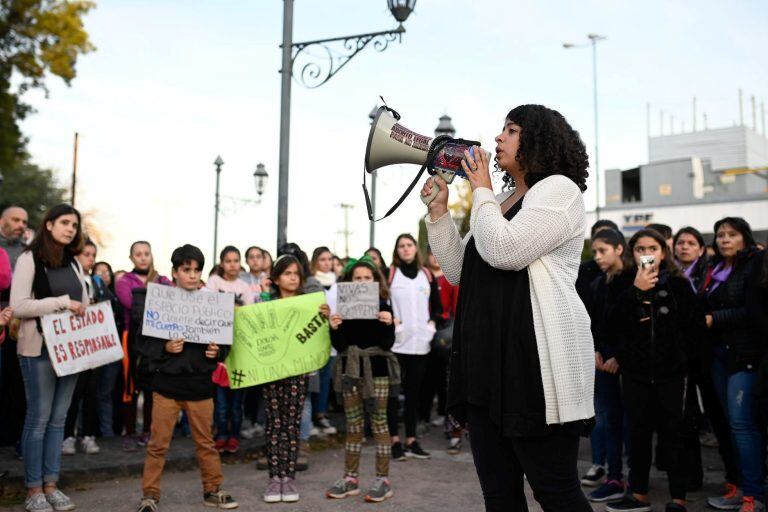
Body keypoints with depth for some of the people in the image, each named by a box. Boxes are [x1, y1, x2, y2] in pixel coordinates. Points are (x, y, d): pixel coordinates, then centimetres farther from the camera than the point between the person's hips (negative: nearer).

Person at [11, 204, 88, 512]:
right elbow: (18, 306, -14)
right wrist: (62, 302, -16)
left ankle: (50, 485, 16)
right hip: (39, 349, -6)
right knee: (39, 418, -1)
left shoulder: (74, 262, 13)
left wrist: (83, 314, 0)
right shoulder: (29, 259, -5)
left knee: (58, 418, 9)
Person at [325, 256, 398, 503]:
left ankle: (383, 480, 8)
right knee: (353, 425, 10)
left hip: (377, 369, -3)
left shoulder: (383, 305, -3)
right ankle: (351, 478, 18)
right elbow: (339, 346, 1)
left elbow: (388, 344, -8)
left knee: (378, 422, 1)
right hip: (351, 369, 3)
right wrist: (334, 328, -17)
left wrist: (388, 324, -25)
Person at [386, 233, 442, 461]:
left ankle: (411, 440, 17)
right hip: (397, 341, -3)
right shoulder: (389, 273, 0)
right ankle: (395, 440, 5)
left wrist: (432, 322, 2)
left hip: (420, 342, 4)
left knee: (414, 391, 9)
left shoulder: (427, 274, 11)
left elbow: (437, 305, 17)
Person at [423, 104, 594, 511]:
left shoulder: (558, 189, -2)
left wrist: (481, 191, -3)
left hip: (536, 361, -8)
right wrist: (438, 210, 12)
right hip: (487, 362, 8)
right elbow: (459, 271, 21)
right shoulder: (498, 203, 23)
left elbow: (504, 251, -17)